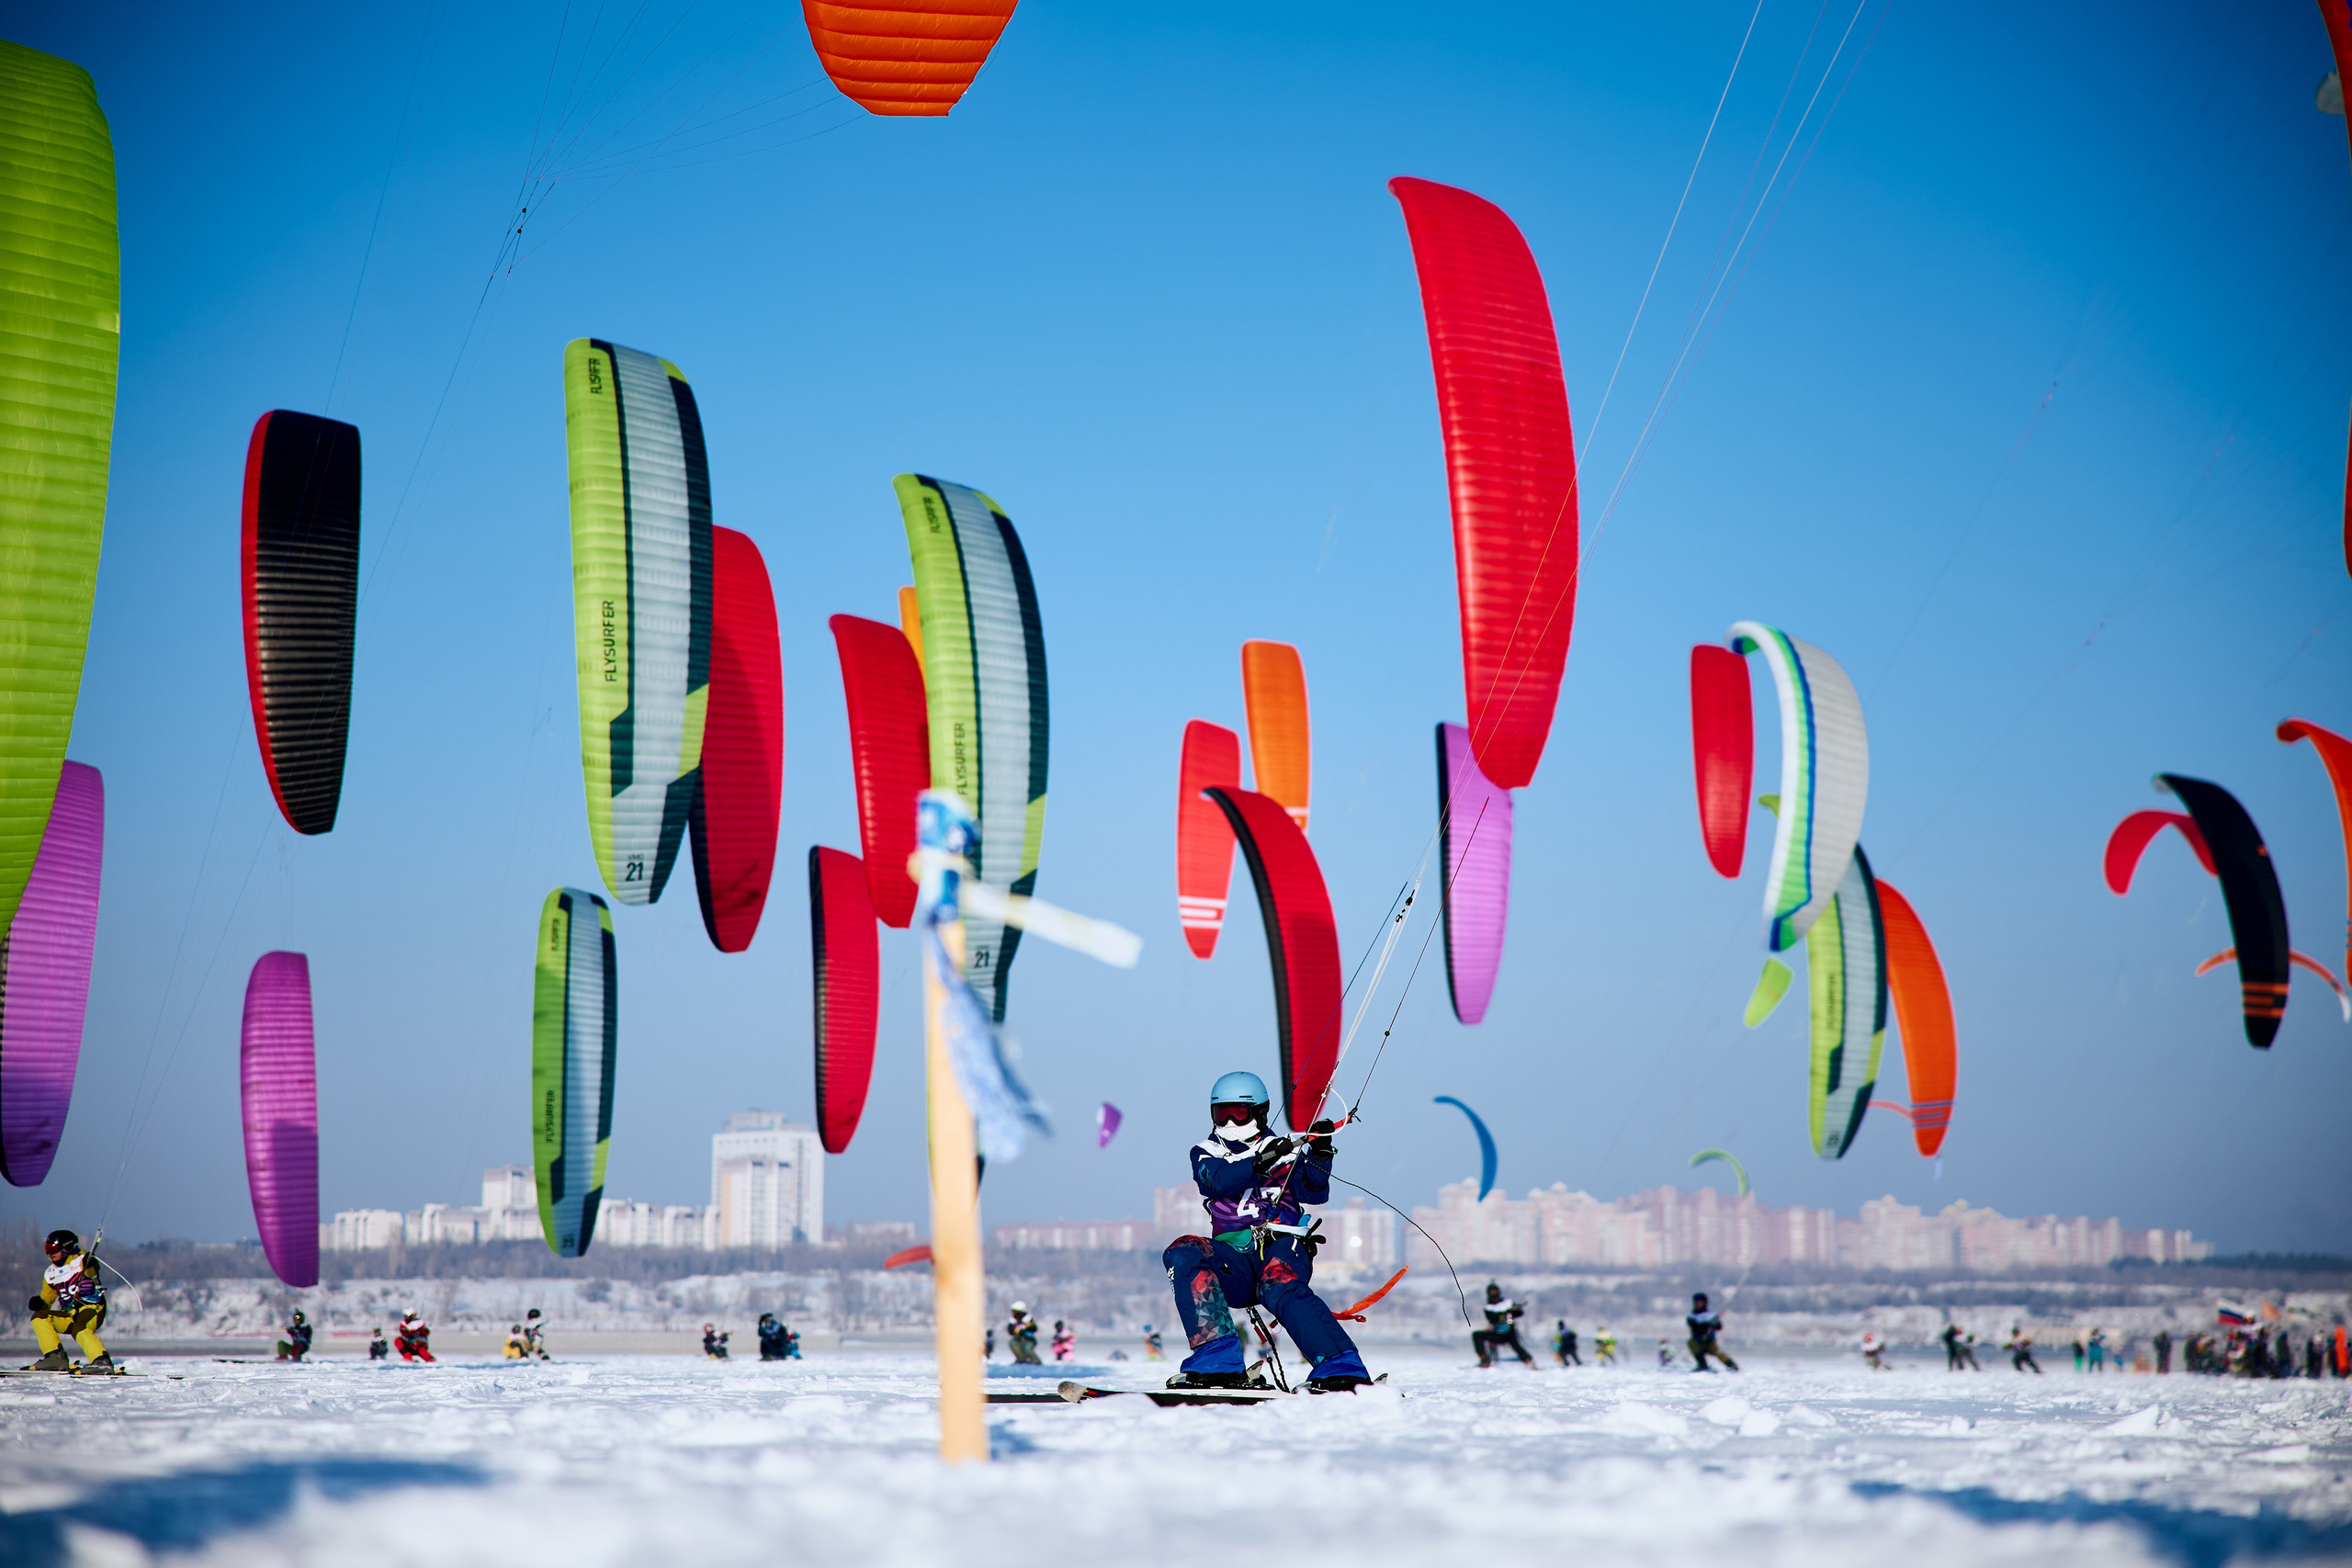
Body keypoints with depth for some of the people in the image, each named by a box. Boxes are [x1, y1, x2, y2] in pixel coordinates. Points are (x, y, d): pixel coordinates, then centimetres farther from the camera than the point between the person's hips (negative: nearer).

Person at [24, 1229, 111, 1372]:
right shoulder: (51, 1273, 17)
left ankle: (103, 1362, -37)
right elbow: (47, 1297, 20)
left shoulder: (80, 1261, -4)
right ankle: (56, 1357, -13)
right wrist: (39, 1303, -3)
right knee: (39, 1317, -8)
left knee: (79, 1330, -35)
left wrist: (90, 1264, -48)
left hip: (92, 1308, -7)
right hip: (70, 1315, 7)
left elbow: (91, 1272, -25)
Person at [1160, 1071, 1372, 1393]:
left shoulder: (1285, 1152, 16)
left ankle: (1342, 1371, -48)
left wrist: (1319, 1155, -20)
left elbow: (1313, 1192, -1)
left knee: (1280, 1289, -36)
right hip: (1233, 1259, 2)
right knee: (1182, 1254, -27)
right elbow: (1221, 1179, -6)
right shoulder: (1205, 1154, 18)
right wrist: (1259, 1163, -26)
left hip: (1283, 1248, -2)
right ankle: (1218, 1363, -35)